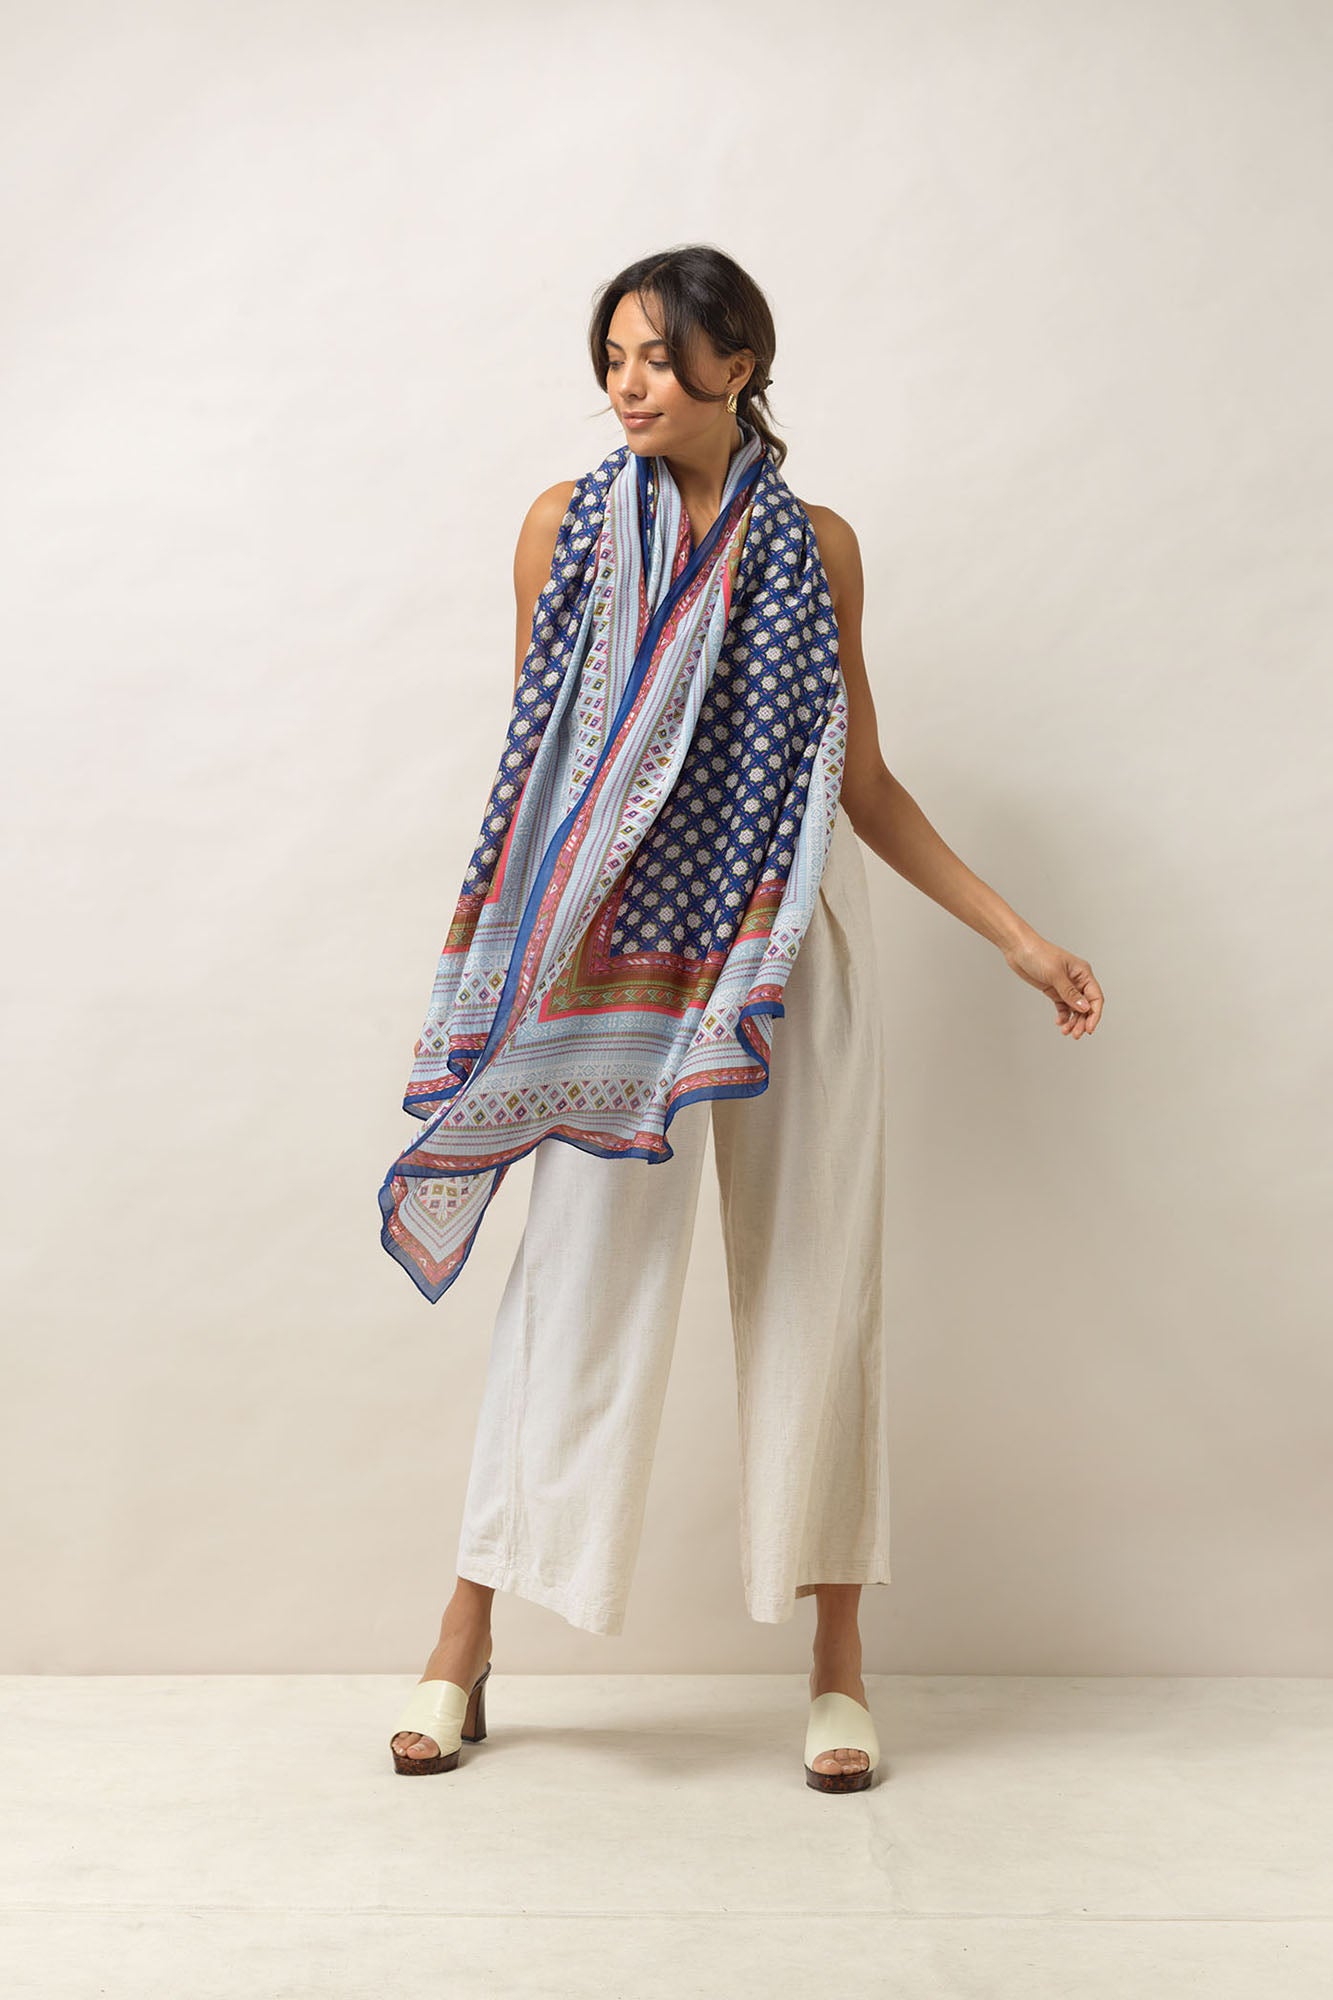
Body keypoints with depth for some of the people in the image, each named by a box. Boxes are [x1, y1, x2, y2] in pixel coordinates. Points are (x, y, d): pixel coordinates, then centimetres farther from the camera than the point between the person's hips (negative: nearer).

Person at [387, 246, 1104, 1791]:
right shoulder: (568, 523, 5)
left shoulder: (817, 544, 8)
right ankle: (463, 1648, 12)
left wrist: (1016, 936, 8)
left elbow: (864, 782, 12)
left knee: (814, 1275, 3)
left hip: (798, 930, 2)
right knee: (584, 1271, -2)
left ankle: (836, 1660, 15)